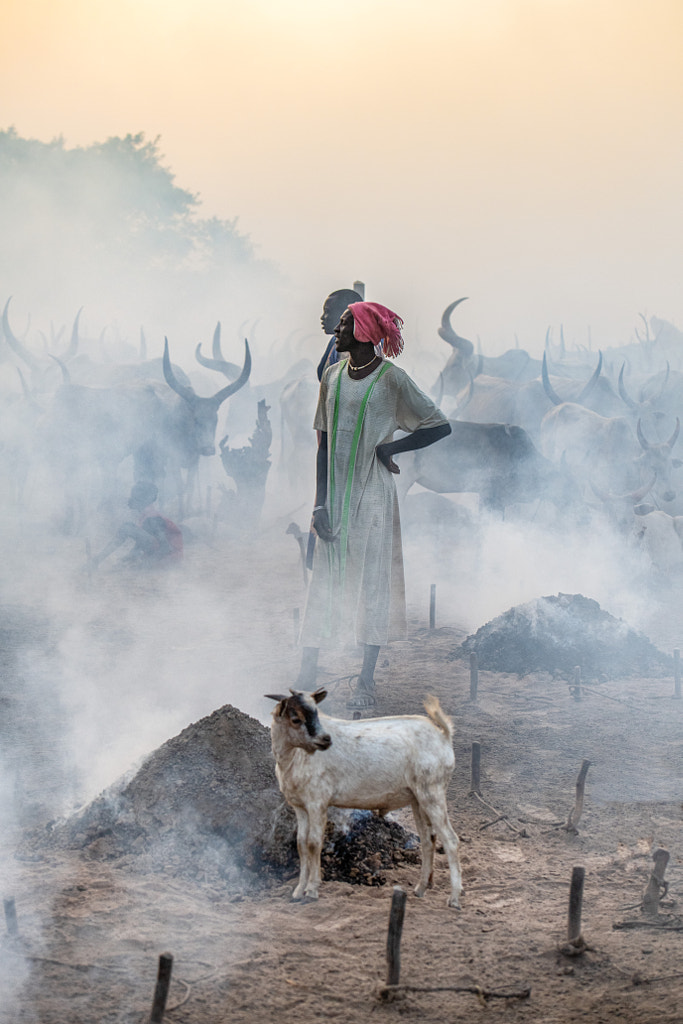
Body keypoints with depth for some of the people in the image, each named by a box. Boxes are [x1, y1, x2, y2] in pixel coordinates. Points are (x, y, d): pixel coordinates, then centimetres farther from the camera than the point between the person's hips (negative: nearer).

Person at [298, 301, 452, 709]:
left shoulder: (392, 379, -7)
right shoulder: (332, 376, 7)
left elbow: (441, 426, -4)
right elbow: (324, 443, 9)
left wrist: (390, 448, -9)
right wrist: (320, 502, 1)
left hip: (373, 495, -4)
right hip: (335, 494, 4)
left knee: (372, 582, 1)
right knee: (323, 580, 3)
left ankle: (367, 682, 8)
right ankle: (307, 676, 7)